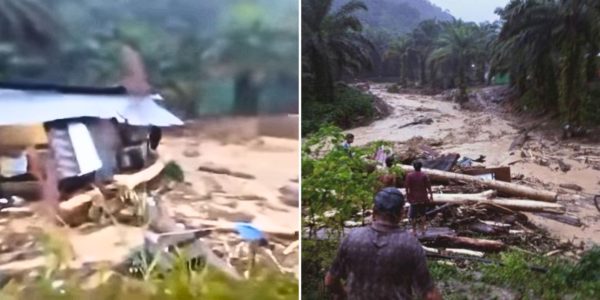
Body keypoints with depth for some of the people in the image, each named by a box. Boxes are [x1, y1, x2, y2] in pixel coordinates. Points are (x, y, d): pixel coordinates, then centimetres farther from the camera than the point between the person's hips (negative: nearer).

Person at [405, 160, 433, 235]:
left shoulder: (409, 176, -9)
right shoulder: (424, 176, -8)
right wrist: (431, 195, 2)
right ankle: (422, 229, 22)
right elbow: (429, 187, -8)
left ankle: (414, 230, 13)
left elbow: (407, 187, -7)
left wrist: (408, 196, 3)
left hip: (414, 198, -1)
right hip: (423, 198, 1)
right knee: (423, 214, 18)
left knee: (413, 215, 9)